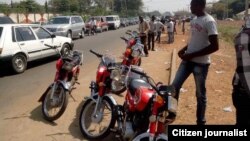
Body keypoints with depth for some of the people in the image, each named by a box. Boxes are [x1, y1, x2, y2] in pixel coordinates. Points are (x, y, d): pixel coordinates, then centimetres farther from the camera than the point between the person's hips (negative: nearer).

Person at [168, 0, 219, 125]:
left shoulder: (209, 21, -16)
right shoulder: (194, 20, 10)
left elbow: (214, 46, -22)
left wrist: (192, 55, -20)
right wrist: (184, 49, 4)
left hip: (201, 63, -8)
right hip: (188, 60, 8)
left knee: (200, 94, 6)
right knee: (174, 86, 8)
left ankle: (200, 122, 23)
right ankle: (171, 114, 25)